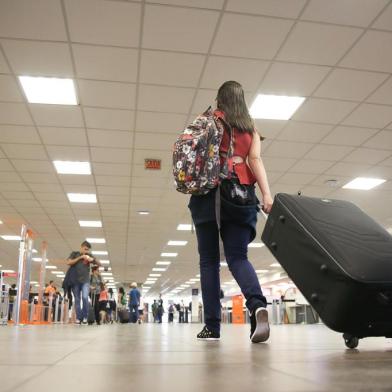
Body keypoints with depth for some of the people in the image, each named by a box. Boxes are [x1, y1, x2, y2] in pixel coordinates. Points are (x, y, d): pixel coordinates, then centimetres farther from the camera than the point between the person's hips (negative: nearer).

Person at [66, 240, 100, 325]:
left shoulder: (89, 256, 11)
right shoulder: (74, 254, 11)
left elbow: (99, 264, 11)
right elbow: (69, 262, -4)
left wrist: (93, 259, -9)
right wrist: (80, 257, -9)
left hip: (85, 280, -1)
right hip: (75, 281, 1)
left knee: (85, 297, -17)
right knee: (77, 299, 2)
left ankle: (85, 317, -6)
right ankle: (78, 318, 7)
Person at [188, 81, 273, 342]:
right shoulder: (251, 127, 17)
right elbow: (255, 160, 3)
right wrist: (267, 194, -6)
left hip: (211, 190, -2)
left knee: (209, 259, 1)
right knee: (238, 256, 0)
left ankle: (212, 326, -1)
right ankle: (258, 305, -27)